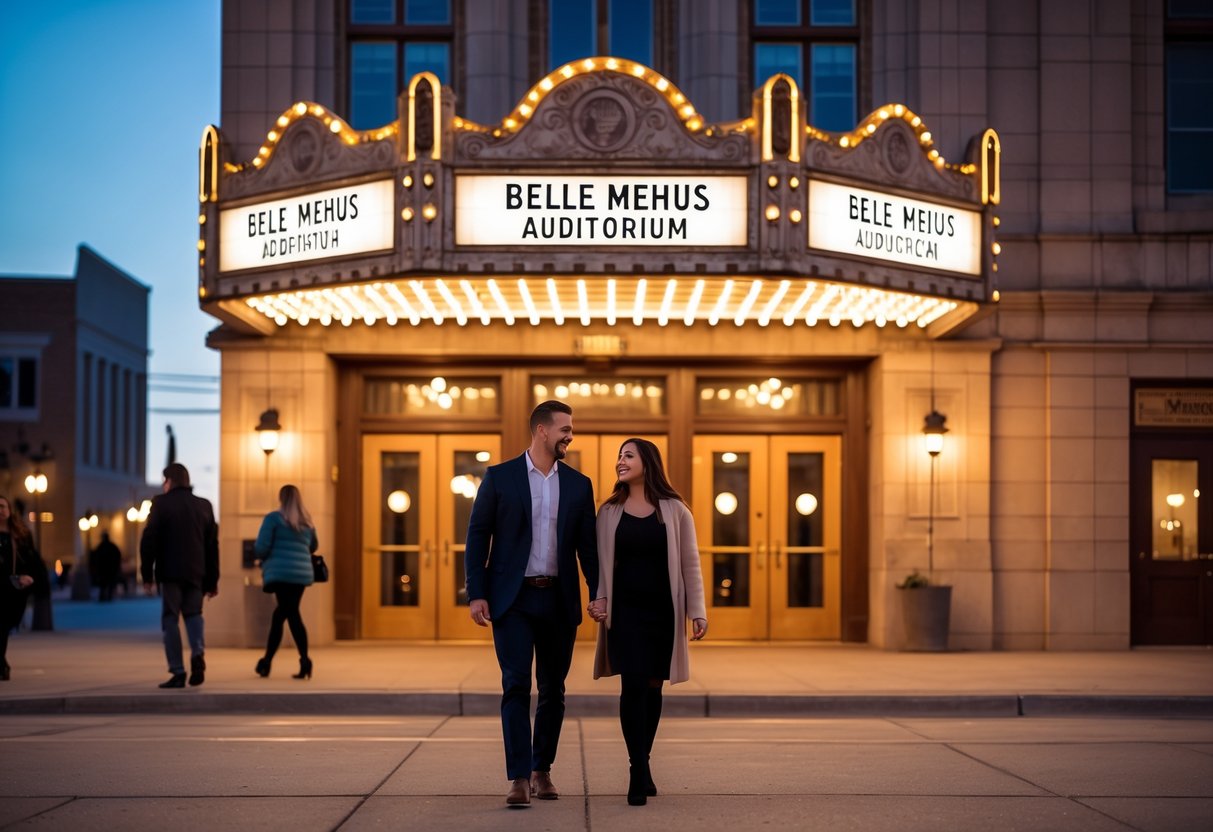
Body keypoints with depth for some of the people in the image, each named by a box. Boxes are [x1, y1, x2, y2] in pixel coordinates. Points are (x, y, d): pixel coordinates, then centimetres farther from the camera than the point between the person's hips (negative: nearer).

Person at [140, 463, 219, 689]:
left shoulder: (161, 503, -3)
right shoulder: (204, 506, 10)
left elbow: (149, 540, -7)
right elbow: (212, 545, 11)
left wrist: (147, 573, -1)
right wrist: (212, 580, 15)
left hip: (170, 571, -4)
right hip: (196, 572, 4)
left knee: (170, 619, 2)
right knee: (193, 613, 16)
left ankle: (178, 672, -5)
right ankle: (198, 653, -11)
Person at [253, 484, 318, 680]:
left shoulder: (273, 518, -2)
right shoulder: (307, 522, 15)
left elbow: (261, 548, -6)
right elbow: (313, 547, 26)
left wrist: (263, 557, 15)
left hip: (281, 573, -5)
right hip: (302, 573, 5)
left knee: (291, 614, -8)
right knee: (280, 614, 12)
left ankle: (305, 660, -17)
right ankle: (266, 661, 12)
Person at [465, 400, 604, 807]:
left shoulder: (578, 484, 8)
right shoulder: (499, 477, -1)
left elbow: (587, 544, 8)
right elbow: (477, 537, -1)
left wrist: (598, 593, -2)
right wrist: (476, 594, -9)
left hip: (559, 600, 3)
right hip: (513, 598, -3)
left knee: (552, 689, 9)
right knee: (516, 685, -9)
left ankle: (542, 770, 22)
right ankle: (519, 779, -10)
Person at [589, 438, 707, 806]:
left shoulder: (675, 511, 1)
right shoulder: (609, 512, 6)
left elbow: (690, 564, 0)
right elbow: (601, 564, 8)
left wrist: (698, 611, -5)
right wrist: (597, 602, -6)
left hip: (663, 612, 0)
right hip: (625, 612, 0)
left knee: (653, 687, 7)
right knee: (633, 685, -11)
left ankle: (642, 764, 22)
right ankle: (639, 770, -7)